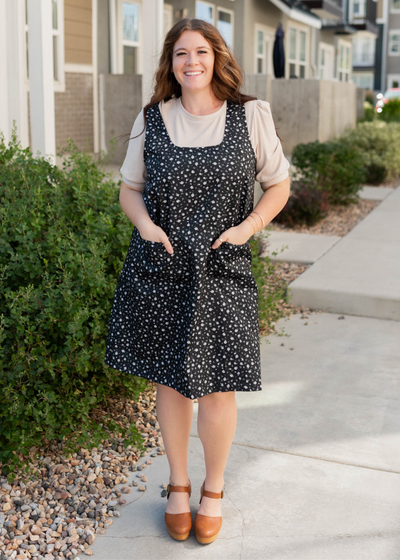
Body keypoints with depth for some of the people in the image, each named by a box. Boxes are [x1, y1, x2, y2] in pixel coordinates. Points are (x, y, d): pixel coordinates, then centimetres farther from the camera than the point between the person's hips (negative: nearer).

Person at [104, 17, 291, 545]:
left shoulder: (251, 116, 1)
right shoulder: (151, 120, 5)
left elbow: (279, 186, 7)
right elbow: (129, 188, 12)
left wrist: (247, 226, -9)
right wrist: (145, 223, -9)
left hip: (221, 272, -1)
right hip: (160, 270, 2)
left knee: (217, 388, 2)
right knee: (169, 380, 11)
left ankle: (214, 489, 29)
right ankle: (178, 484, 34)